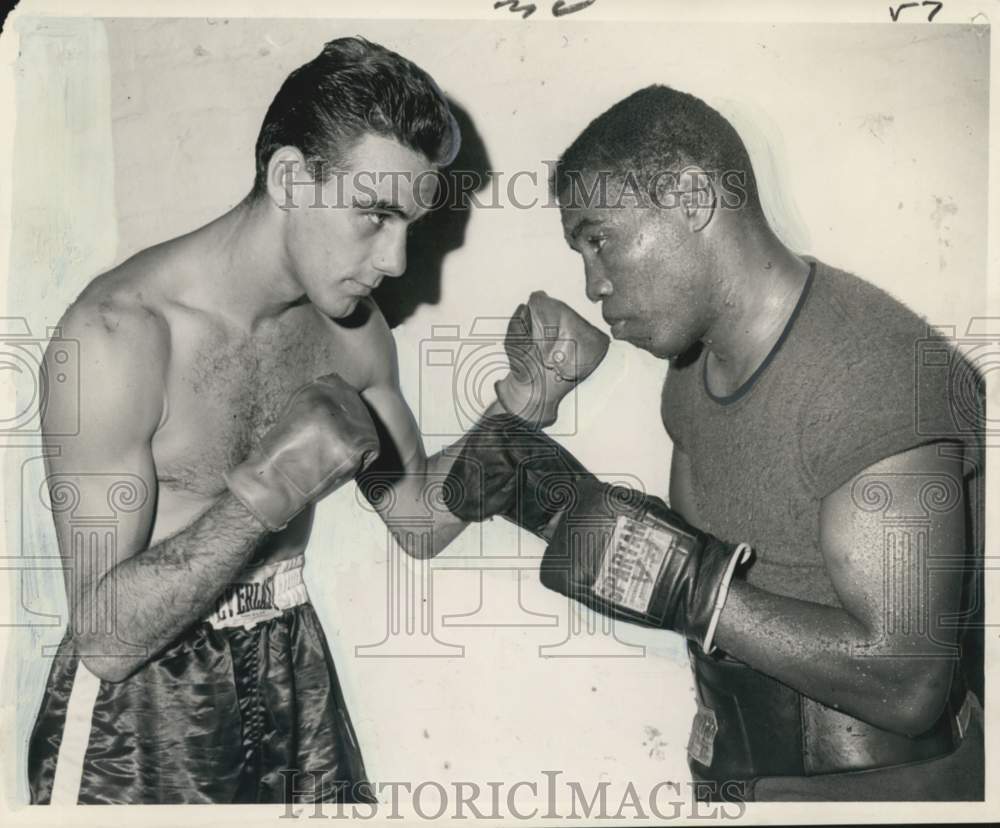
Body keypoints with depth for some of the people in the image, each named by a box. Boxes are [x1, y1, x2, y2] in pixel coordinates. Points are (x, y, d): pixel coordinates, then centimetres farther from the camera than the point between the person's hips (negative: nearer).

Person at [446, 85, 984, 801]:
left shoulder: (875, 373, -24)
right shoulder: (693, 370, 1)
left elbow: (908, 685, -27)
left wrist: (683, 581, -29)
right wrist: (567, 506, -8)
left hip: (876, 783, -6)